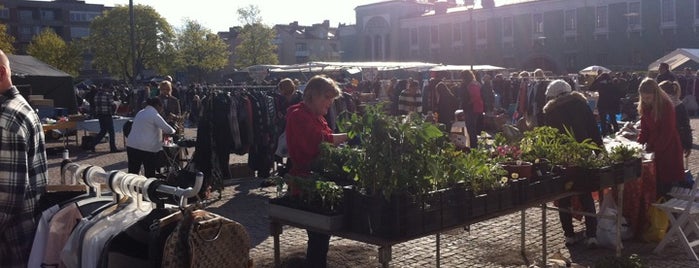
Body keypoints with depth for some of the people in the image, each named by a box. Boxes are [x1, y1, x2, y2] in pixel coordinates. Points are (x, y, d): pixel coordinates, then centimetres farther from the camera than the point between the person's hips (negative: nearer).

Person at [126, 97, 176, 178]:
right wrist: (173, 131, 12)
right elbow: (168, 129, -10)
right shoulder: (154, 115, -8)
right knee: (150, 174, 3)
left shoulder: (140, 113, 18)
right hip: (147, 148, -7)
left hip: (131, 146, 7)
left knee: (132, 173, 8)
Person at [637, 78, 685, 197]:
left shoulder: (666, 106, -16)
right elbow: (644, 129, 6)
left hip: (667, 149, -5)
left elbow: (667, 133, -18)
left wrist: (653, 150, -22)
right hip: (653, 149, 5)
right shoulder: (645, 107, 3)